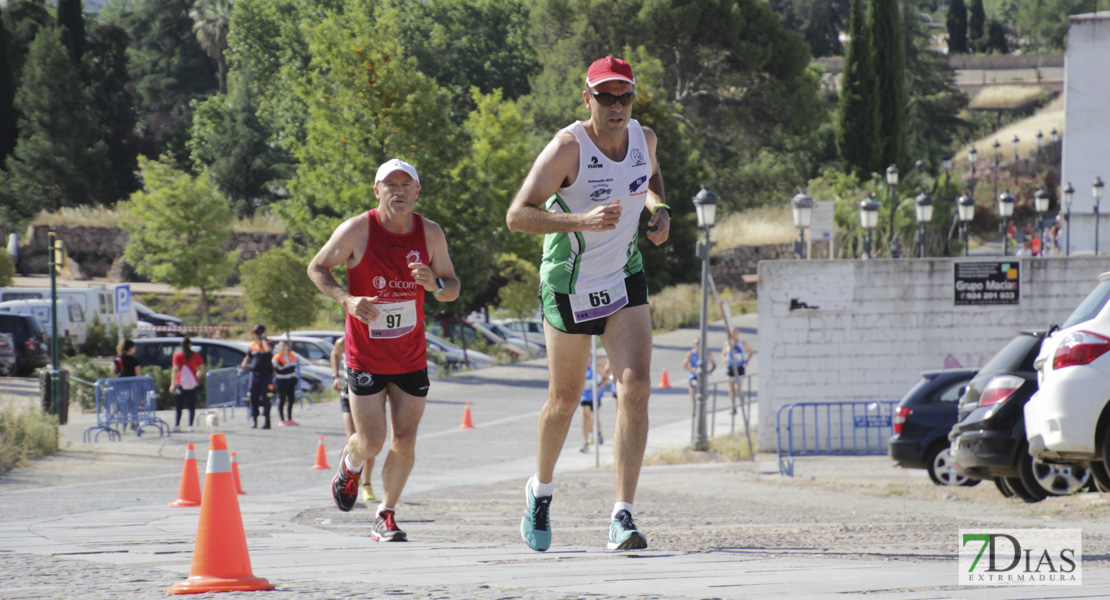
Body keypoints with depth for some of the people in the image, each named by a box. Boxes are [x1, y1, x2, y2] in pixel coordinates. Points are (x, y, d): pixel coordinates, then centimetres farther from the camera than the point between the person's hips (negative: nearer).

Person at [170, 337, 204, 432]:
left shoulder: (177, 355, -3)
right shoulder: (196, 355, 2)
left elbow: (175, 370, -9)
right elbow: (201, 370, 5)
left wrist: (172, 384, -10)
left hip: (180, 384, -1)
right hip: (193, 384, 1)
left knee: (178, 406, 6)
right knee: (192, 405, 3)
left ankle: (177, 425, 1)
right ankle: (190, 425, -4)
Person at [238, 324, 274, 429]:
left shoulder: (268, 343, -2)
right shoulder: (253, 344, 10)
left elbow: (268, 349, -25)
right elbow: (248, 357, 15)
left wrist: (263, 339, -13)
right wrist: (244, 365, -5)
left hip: (266, 374, -4)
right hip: (255, 374, 4)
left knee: (265, 398, -3)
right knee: (253, 398, 1)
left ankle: (266, 421, 2)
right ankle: (254, 420, 7)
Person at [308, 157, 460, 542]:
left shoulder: (430, 234, -4)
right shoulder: (357, 231, -13)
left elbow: (453, 289, 5)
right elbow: (316, 269, -1)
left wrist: (435, 285, -19)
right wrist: (347, 299, -18)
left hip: (411, 358, 3)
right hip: (365, 356, -3)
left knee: (405, 442, -1)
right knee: (371, 442, -5)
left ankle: (385, 517, 14)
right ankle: (350, 464, 32)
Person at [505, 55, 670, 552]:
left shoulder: (644, 138, -2)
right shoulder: (568, 148, -20)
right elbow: (517, 216, -25)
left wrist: (659, 210, 1)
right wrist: (582, 220, -37)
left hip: (625, 282, 4)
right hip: (568, 287, -3)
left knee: (635, 388, -16)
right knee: (565, 400, 11)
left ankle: (622, 516, -16)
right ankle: (541, 490, 40)